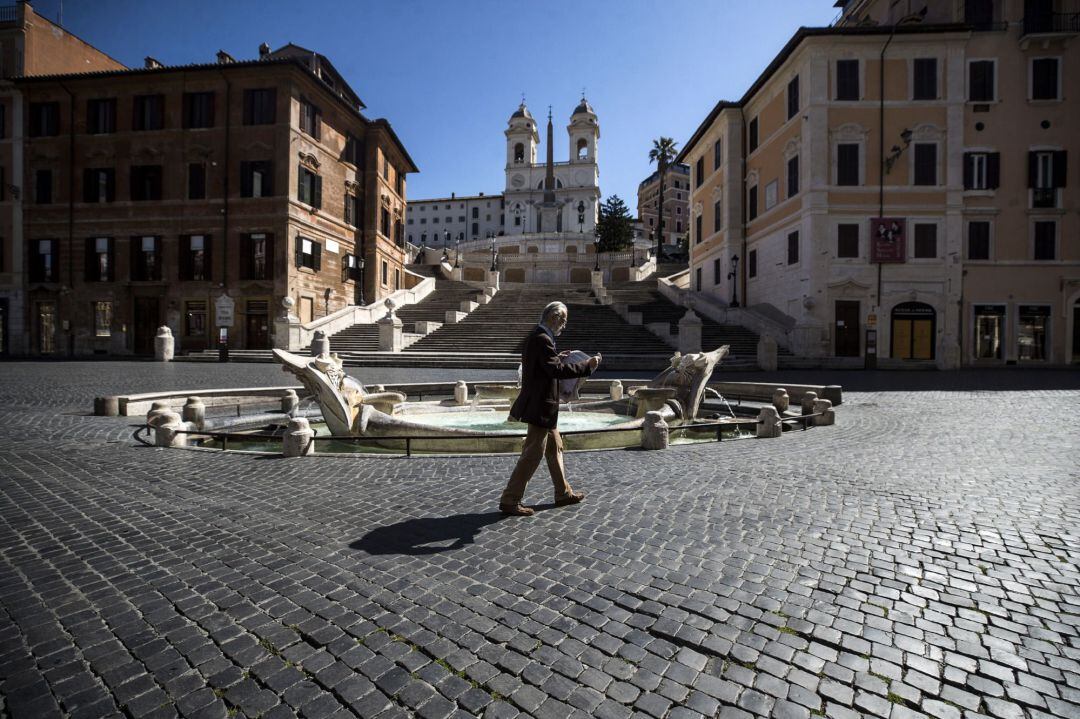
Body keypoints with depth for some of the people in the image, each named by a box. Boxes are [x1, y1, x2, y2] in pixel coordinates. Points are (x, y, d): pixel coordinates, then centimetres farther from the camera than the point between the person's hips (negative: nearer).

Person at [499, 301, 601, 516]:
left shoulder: (537, 337, 12)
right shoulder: (542, 340, -20)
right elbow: (557, 370, -28)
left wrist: (557, 359, 12)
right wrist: (587, 365, -22)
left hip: (543, 406, 11)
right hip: (540, 407, -11)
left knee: (555, 449, 19)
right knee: (532, 454, -3)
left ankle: (564, 493, 33)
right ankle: (509, 501, 6)